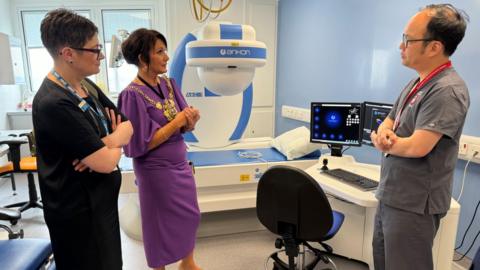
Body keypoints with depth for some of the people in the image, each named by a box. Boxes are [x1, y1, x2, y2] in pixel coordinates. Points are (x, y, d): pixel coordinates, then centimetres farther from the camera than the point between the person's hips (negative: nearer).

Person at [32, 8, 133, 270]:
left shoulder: (87, 86, 3)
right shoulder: (53, 103, -26)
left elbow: (127, 127, 4)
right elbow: (107, 162, -26)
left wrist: (105, 143, -17)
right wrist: (115, 144, -5)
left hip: (101, 200, 8)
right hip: (77, 211, -8)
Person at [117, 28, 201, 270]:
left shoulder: (168, 84, 1)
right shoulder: (133, 94, -19)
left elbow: (185, 127, 5)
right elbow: (143, 144, -20)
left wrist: (191, 119, -18)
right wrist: (177, 121, -20)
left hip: (180, 163, 7)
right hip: (156, 170, -7)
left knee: (190, 216, 19)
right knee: (161, 222, 12)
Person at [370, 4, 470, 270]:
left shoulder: (447, 90, -20)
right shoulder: (417, 82, 9)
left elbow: (416, 147, -27)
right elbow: (387, 124, 11)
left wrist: (382, 141, -7)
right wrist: (383, 133, -13)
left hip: (413, 205, -9)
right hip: (390, 196, 9)